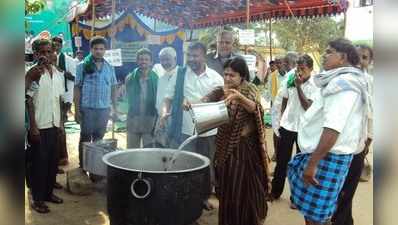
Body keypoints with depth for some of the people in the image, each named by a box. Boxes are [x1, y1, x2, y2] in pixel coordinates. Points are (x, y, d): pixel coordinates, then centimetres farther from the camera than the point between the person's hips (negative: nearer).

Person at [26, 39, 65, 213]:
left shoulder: (58, 74, 8)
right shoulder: (33, 73, -9)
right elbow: (29, 101, -10)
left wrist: (61, 121, 11)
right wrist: (33, 126, -14)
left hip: (54, 125, 6)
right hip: (39, 125, -6)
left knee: (53, 161, 13)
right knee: (40, 162, 3)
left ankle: (48, 192, 28)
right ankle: (37, 199, 14)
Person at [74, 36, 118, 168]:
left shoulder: (109, 67, 8)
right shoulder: (83, 66, -2)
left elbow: (113, 88, 12)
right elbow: (77, 88, -3)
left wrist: (115, 108, 8)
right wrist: (77, 110, -8)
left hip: (104, 109, 3)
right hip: (87, 108, -3)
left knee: (99, 139, 12)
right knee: (85, 138, 5)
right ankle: (82, 166, 16)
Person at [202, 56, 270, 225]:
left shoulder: (250, 90, -8)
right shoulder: (220, 92, 1)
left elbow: (254, 107, -29)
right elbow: (205, 101, -16)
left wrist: (238, 96, -47)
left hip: (246, 147, -3)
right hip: (226, 147, 3)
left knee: (247, 188, 5)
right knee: (227, 189, 13)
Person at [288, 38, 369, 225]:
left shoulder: (343, 83, -18)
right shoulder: (338, 81, 16)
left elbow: (333, 129, -26)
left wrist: (312, 163, -25)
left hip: (328, 156, -10)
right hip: (321, 150, 10)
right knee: (309, 208, 19)